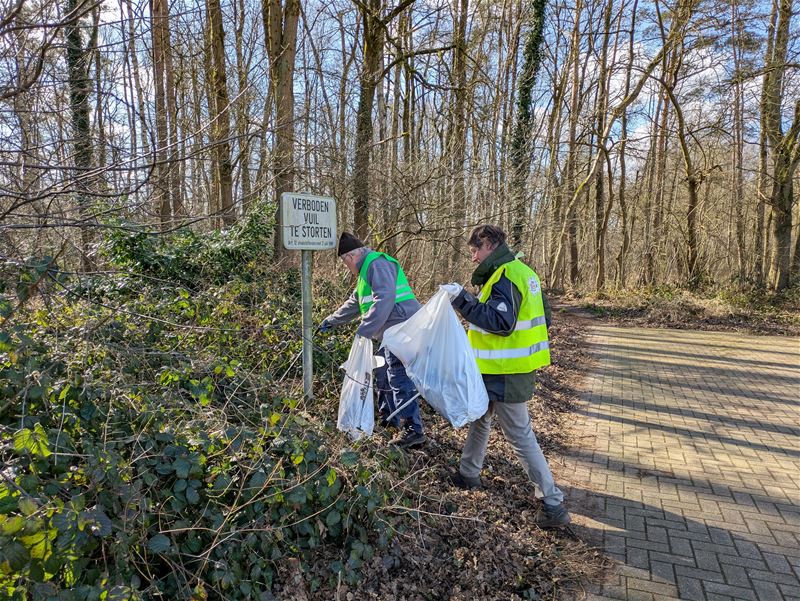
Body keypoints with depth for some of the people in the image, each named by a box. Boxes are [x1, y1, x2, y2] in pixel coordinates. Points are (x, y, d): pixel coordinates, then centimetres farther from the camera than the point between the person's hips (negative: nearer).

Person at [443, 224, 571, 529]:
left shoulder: (504, 276, -20)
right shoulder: (523, 271, 11)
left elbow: (501, 322, -29)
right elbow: (544, 318, 15)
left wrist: (462, 299, -26)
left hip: (507, 372, -10)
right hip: (520, 365, 10)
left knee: (520, 435, -1)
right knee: (479, 415, 23)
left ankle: (553, 505, 9)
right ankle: (468, 473, 40)